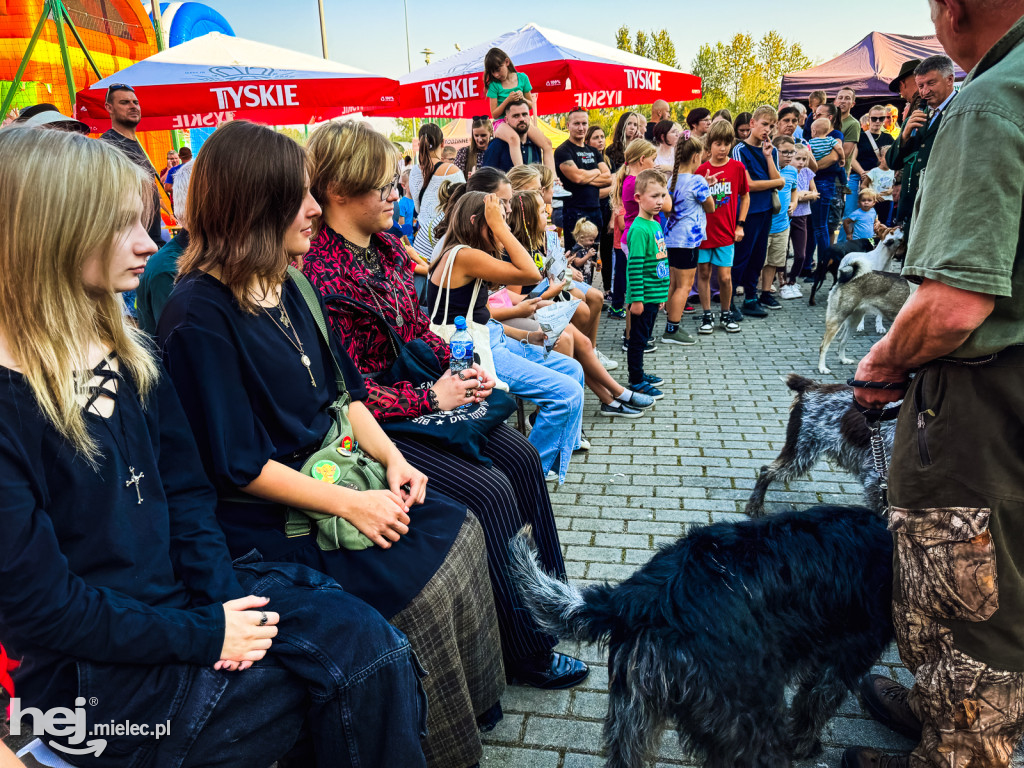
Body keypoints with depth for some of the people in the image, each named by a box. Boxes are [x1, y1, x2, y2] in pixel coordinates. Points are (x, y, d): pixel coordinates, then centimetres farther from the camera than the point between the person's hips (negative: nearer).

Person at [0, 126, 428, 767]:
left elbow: (186, 489, 6)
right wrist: (205, 636, -16)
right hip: (92, 670, -6)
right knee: (357, 681, -13)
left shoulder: (127, 350, 5)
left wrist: (221, 595, -9)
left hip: (186, 588, 6)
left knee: (377, 645, -14)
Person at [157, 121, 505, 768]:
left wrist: (392, 459, -4)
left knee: (461, 531, -5)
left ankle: (475, 701, 13)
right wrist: (350, 503, -21)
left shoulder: (289, 287, 7)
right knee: (419, 582, -18)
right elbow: (236, 465, -19)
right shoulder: (200, 315, -18)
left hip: (337, 469, 8)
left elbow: (345, 391, 11)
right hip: (268, 517, -8)